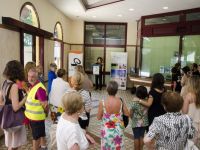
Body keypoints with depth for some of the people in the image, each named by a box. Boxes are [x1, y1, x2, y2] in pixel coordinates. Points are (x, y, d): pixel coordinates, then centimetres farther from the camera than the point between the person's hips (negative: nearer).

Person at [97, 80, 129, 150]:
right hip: (118, 130, 2)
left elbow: (99, 117, -9)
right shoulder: (121, 101, -15)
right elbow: (127, 114, -3)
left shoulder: (102, 102, -20)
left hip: (107, 131, -1)